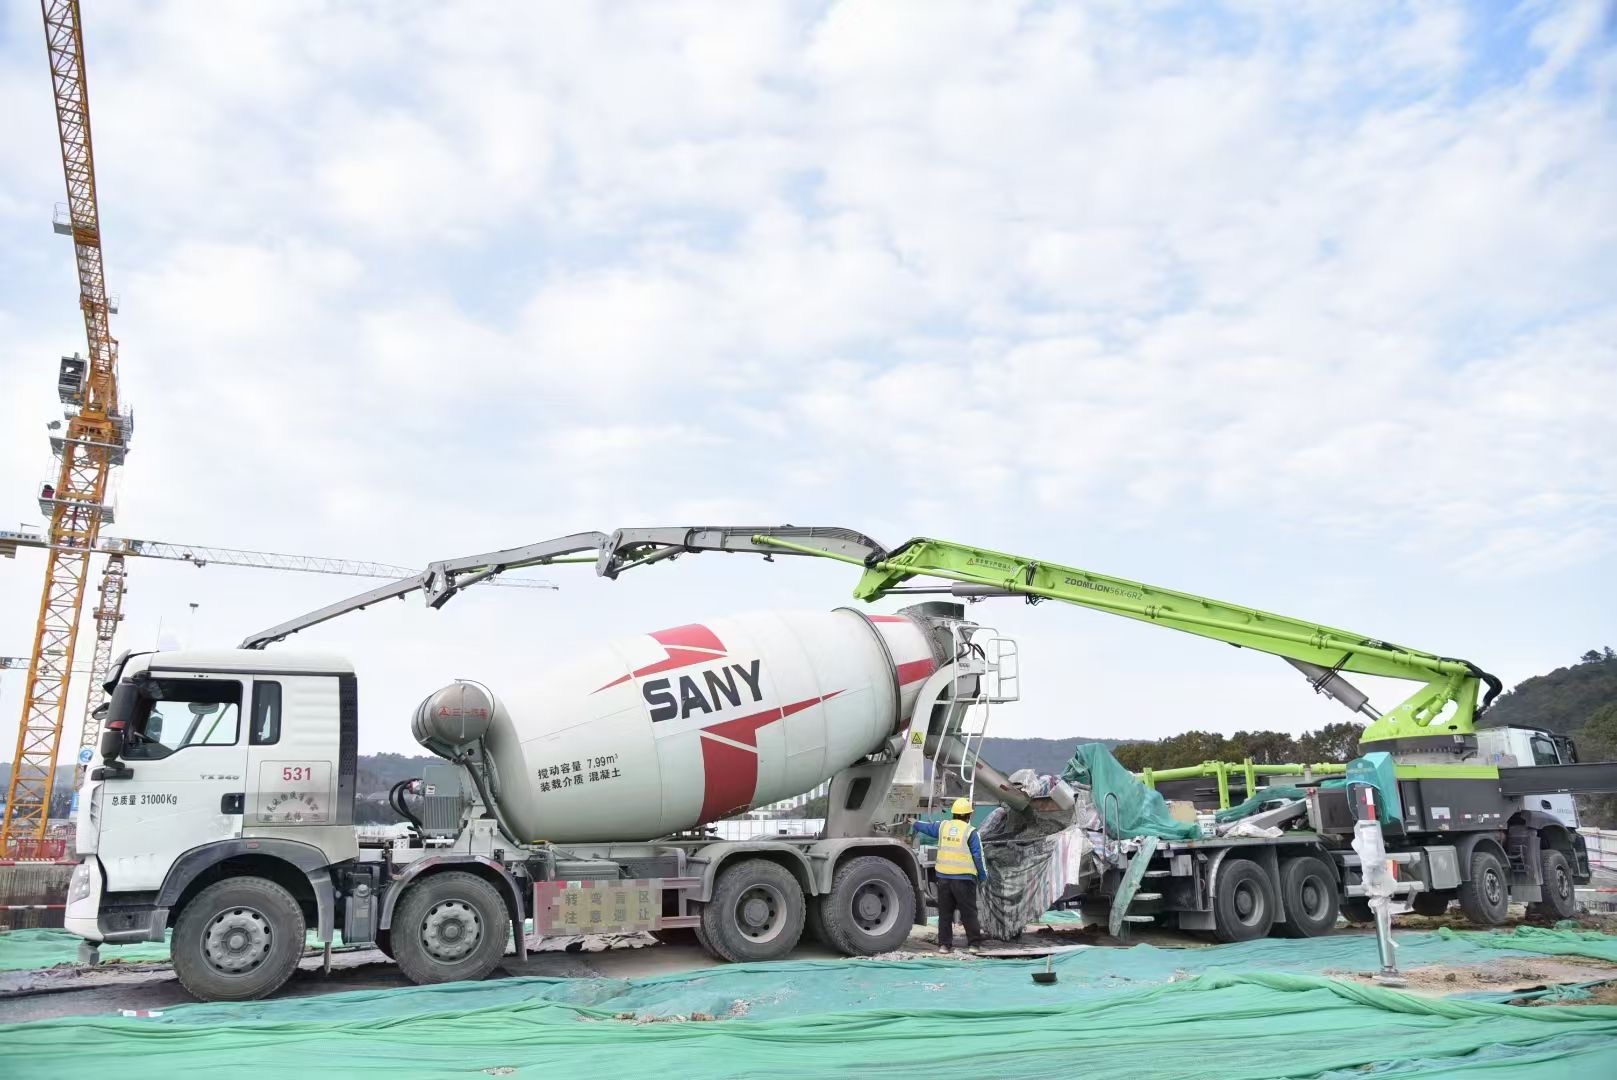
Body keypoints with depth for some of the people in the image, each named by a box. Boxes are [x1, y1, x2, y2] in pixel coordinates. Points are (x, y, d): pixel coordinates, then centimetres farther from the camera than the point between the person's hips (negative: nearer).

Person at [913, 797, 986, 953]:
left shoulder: (942, 826, 6)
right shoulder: (970, 832, -7)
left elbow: (925, 827, 23)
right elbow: (978, 856, -6)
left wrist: (915, 823, 45)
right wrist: (983, 875, 6)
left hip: (943, 877, 4)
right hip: (964, 878, -4)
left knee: (945, 912, 11)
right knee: (969, 912, 5)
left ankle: (944, 944, 11)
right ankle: (973, 944, 6)